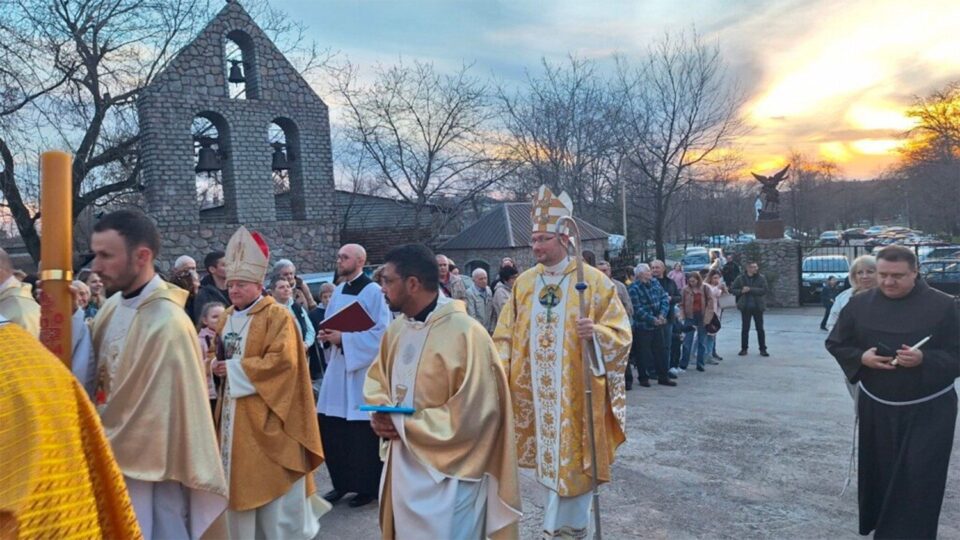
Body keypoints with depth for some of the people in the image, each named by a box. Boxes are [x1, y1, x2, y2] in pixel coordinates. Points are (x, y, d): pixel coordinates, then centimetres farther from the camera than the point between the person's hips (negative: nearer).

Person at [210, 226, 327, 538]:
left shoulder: (278, 316, -12)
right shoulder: (227, 318, 11)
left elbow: (282, 360, -22)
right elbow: (222, 355, 20)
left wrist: (235, 368, -18)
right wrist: (217, 362, -5)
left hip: (267, 411, -7)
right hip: (234, 409, 7)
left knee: (274, 482, 1)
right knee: (241, 476, 12)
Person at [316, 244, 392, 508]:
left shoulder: (373, 291, -10)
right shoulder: (338, 291, 12)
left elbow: (380, 332, -16)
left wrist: (344, 339, -18)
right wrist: (327, 335, -2)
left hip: (363, 370, -7)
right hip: (337, 368, 7)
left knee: (363, 434, -1)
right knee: (330, 429, 8)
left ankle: (368, 487, 14)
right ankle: (342, 482, 25)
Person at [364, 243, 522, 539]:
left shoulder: (465, 333, -21)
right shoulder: (396, 330, 4)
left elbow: (471, 415, -21)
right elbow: (377, 377, 18)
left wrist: (403, 423, -16)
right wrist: (380, 412, -5)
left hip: (447, 473, -7)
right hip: (403, 465, 8)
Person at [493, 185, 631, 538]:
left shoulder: (594, 280, -7)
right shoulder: (524, 283, 5)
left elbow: (621, 333, -7)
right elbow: (506, 334, 7)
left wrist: (595, 333, -27)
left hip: (575, 392, -4)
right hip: (535, 390, 4)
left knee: (573, 457, 4)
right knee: (547, 454, 14)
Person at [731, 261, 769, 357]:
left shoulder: (761, 278, -3)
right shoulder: (740, 278, -1)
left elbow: (764, 290, -14)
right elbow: (732, 289, 3)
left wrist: (750, 290, -20)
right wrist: (741, 291, -15)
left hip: (758, 306, 0)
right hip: (745, 307, 0)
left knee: (760, 328, 5)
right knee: (745, 328, 7)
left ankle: (763, 349, 13)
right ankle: (743, 349, 17)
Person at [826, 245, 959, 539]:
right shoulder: (859, 304, -1)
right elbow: (835, 344, 5)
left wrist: (924, 359, -26)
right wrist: (861, 357, -14)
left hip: (928, 410, -3)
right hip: (875, 408, 3)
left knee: (917, 480, -3)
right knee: (879, 474, 13)